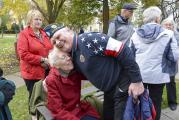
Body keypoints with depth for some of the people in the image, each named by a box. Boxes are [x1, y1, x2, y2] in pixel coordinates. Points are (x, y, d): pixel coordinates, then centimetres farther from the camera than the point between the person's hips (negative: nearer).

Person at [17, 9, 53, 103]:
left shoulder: (43, 33, 12)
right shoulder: (24, 34, -9)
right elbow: (23, 54, -19)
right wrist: (41, 60, -19)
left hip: (46, 72, 6)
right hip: (32, 73, -6)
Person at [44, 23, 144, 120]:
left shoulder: (87, 39, -21)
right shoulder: (73, 56, 8)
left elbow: (123, 51, -24)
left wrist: (136, 80, -23)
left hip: (124, 85, -9)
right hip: (110, 90, 9)